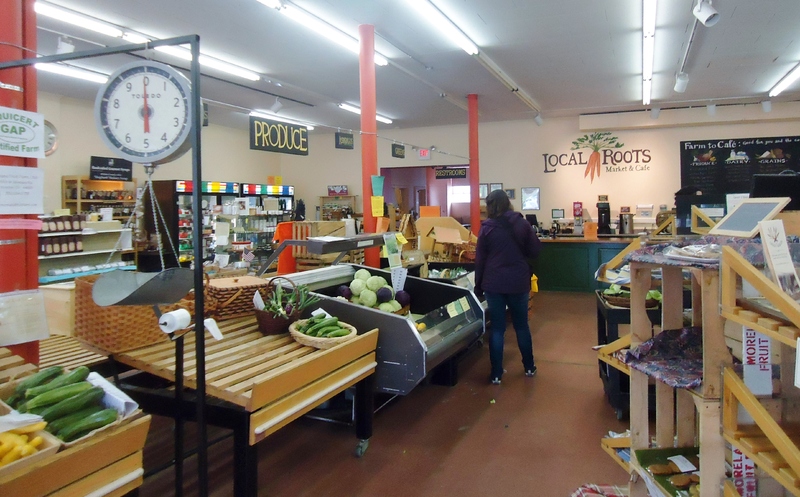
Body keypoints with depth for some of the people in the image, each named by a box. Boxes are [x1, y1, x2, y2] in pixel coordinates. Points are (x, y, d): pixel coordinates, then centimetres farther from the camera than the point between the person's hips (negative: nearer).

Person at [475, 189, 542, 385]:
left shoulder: (487, 227, -6)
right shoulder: (522, 224, -3)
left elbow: (480, 259, -3)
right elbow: (535, 251, 3)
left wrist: (478, 286, 5)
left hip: (494, 283, -1)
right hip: (518, 282, 1)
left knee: (497, 328, 6)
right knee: (521, 325, 16)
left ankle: (496, 374, 9)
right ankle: (529, 367, 29)